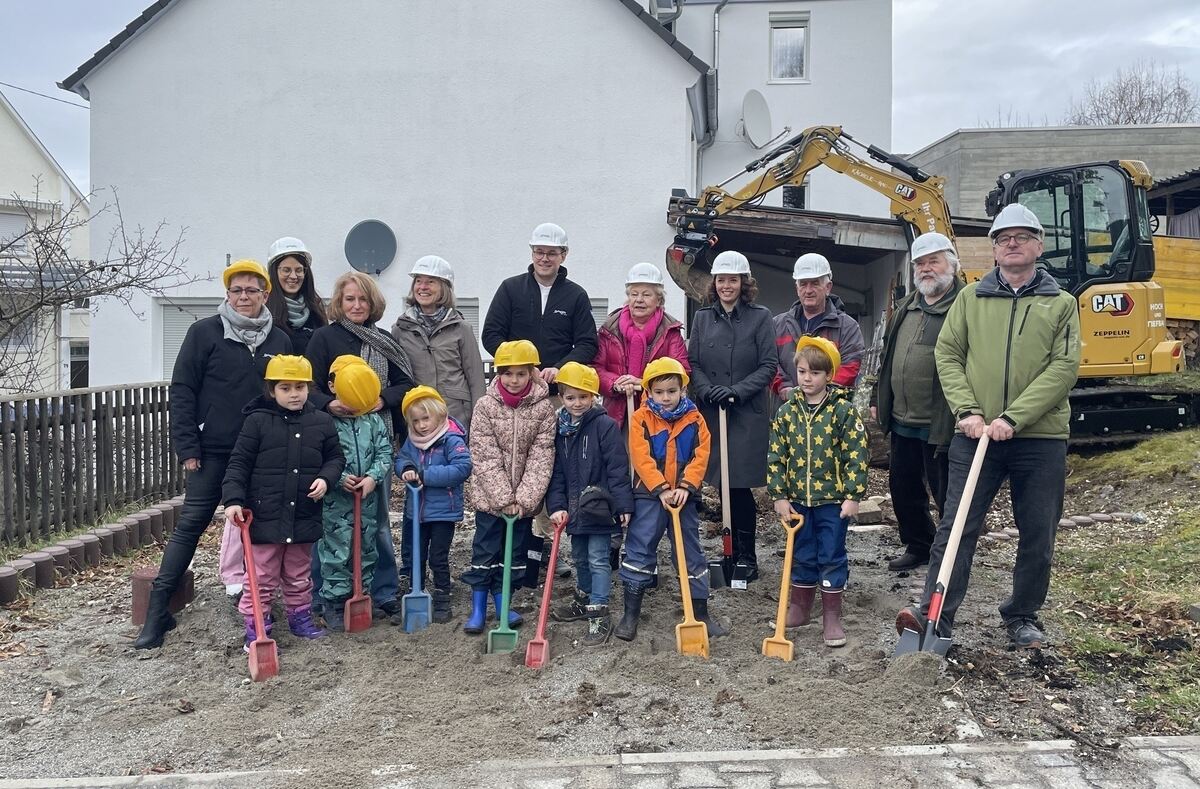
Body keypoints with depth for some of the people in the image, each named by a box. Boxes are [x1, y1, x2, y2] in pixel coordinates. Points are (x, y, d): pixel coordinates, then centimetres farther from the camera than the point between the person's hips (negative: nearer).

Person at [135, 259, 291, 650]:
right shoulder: (205, 332, -1)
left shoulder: (280, 340, 7)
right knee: (190, 524, -3)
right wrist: (187, 447, -7)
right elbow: (182, 390, -2)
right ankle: (157, 609, 4)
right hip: (213, 451, -3)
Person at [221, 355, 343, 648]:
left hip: (304, 515, 3)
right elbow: (239, 463, -6)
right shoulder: (257, 421, -7)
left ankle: (300, 617, 37)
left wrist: (325, 478, -9)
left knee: (299, 575, 20)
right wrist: (233, 499, -15)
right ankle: (255, 629, 17)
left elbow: (335, 457, 10)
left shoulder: (321, 422, 1)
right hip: (265, 515, -3)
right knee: (262, 578, 6)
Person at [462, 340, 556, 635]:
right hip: (490, 495, -1)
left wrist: (523, 499, -16)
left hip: (525, 499, 1)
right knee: (485, 551, 5)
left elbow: (541, 458, -9)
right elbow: (486, 458, -11)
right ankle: (478, 608, 17)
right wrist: (504, 498, -16)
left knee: (514, 552, 11)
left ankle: (501, 604, 27)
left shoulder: (544, 409, -6)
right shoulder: (485, 406, -8)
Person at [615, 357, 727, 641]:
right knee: (639, 551, -1)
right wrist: (661, 489, -19)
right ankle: (630, 613, 9)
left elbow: (701, 456, -5)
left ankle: (701, 611, 22)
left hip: (684, 497, 2)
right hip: (649, 496, -2)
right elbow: (642, 459, -12)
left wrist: (686, 487, -17)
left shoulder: (694, 419, 3)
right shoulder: (641, 419, -4)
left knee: (691, 553, 10)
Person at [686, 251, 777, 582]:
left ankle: (747, 557, 10)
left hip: (748, 415, -3)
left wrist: (737, 391, -15)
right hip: (711, 414, 4)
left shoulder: (760, 317, 0)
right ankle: (734, 551, 22)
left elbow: (768, 366, -4)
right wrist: (707, 390, -10)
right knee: (722, 486, 8)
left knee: (740, 486, -4)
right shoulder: (702, 318, 11)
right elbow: (693, 363, 8)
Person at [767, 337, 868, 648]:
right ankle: (799, 608, 30)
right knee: (802, 556, 15)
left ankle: (832, 617, 15)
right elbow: (776, 456, 3)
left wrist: (853, 496, -12)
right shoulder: (787, 411, 0)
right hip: (798, 499, 3)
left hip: (833, 499, -3)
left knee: (832, 557, 5)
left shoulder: (843, 410, -9)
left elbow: (857, 455, -9)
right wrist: (779, 496, 0)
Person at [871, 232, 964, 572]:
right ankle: (917, 547, 35)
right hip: (902, 422, 8)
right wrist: (879, 400, 20)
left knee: (946, 493, 4)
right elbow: (888, 358, 22)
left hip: (941, 425, -8)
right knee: (903, 488, 18)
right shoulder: (905, 309, 15)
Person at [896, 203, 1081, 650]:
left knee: (1037, 537, 8)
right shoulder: (970, 298, 9)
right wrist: (967, 410, -10)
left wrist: (1012, 418, -16)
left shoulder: (1061, 304, 6)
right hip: (976, 436, 0)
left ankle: (1023, 618, 24)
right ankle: (935, 616, -2)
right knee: (957, 526, -3)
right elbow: (947, 354, 4)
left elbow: (1064, 368, -5)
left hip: (1040, 437, 0)